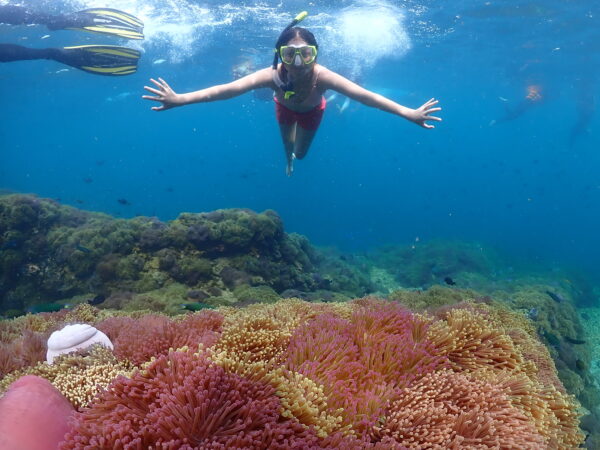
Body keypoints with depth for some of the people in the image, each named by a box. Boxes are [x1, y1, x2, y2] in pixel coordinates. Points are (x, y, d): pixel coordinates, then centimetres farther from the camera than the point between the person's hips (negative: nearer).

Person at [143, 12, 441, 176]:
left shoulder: (322, 76, -47)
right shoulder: (274, 74, -46)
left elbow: (365, 95, -54)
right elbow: (229, 89, -55)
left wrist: (408, 113, -62)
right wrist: (180, 99, -64)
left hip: (312, 111, 0)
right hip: (286, 108, 0)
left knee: (301, 152, 17)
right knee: (287, 146, 24)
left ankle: (294, 156, 57)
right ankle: (289, 161, 64)